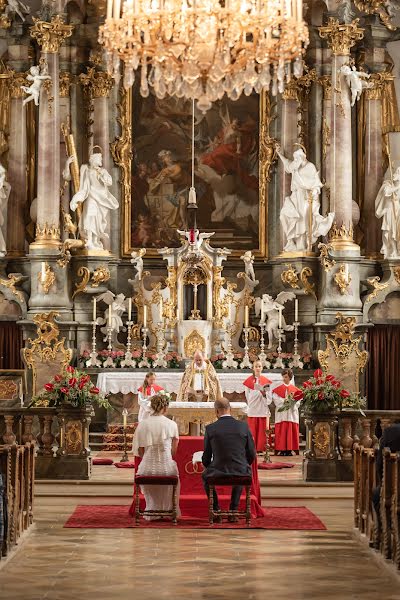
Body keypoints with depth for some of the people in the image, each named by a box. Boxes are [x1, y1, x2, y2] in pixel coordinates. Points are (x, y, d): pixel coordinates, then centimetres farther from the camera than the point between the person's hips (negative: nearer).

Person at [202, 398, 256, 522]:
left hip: (218, 472, -2)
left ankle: (216, 512, 26)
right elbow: (252, 455, 4)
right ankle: (233, 511, 32)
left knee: (205, 476, 33)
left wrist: (209, 468, 25)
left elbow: (206, 458, 3)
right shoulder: (243, 426, -2)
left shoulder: (210, 428, -5)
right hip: (241, 472, 2)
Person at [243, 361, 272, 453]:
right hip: (252, 410, -1)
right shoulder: (249, 381, 4)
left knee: (262, 430, -2)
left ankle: (261, 448, 1)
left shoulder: (266, 381, 6)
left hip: (263, 410, 1)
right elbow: (248, 397, 5)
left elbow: (269, 398, 4)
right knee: (252, 431, -3)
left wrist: (264, 393, -15)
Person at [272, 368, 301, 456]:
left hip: (292, 413, 2)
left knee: (291, 431, -2)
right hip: (281, 413, -2)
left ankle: (289, 450, 1)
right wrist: (284, 400, -15)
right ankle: (282, 450, -5)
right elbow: (276, 400, -3)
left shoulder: (295, 389, 9)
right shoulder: (278, 389, 5)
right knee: (282, 431, -6)